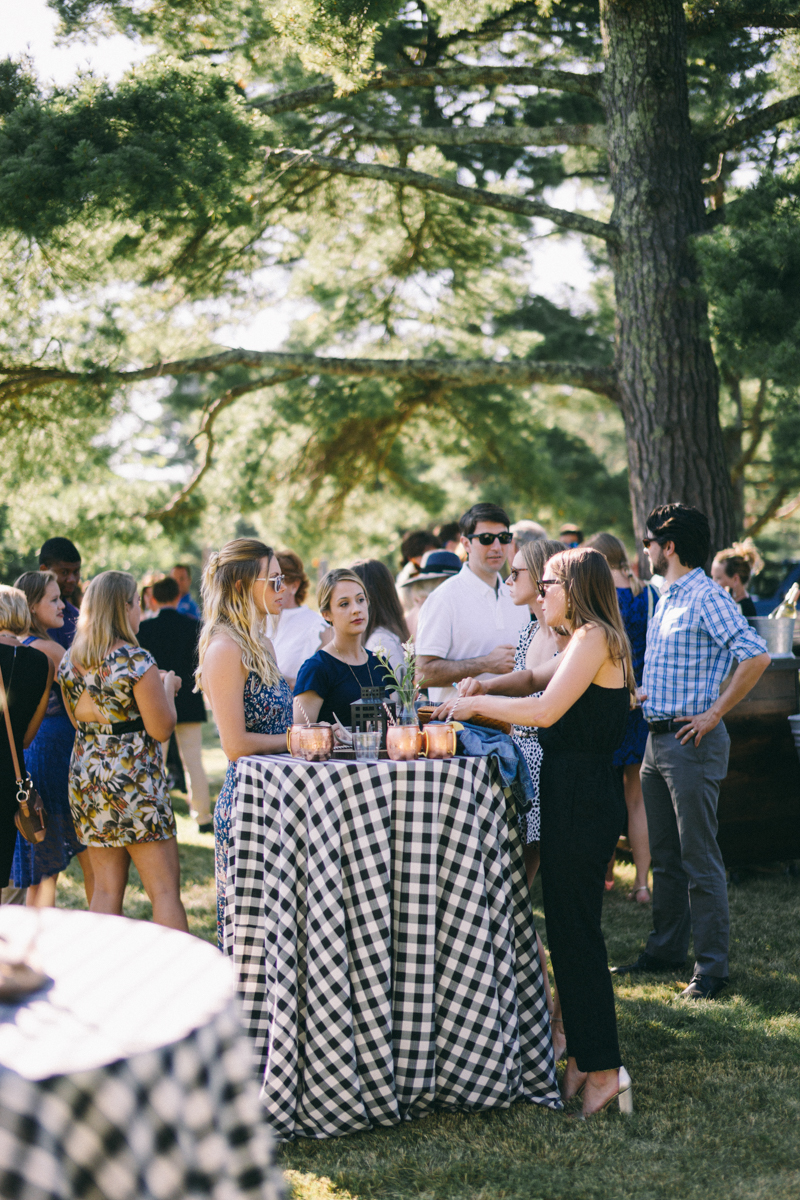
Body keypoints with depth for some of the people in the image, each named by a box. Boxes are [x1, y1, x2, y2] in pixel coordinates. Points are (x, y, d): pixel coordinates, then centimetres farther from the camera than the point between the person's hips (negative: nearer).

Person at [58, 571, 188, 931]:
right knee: (165, 889, -2)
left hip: (85, 777, 7)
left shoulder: (69, 660, 6)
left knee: (105, 889, 11)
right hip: (133, 779, -7)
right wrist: (167, 686, 4)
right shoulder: (135, 659, -14)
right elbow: (161, 729, -13)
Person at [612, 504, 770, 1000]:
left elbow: (756, 655, -25)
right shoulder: (669, 599, 15)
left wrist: (714, 714, -21)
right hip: (659, 738, 10)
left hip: (692, 740, -10)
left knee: (700, 859, -5)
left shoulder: (707, 598, -14)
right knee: (665, 856, 16)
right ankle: (666, 951, 25)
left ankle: (712, 967, 1)